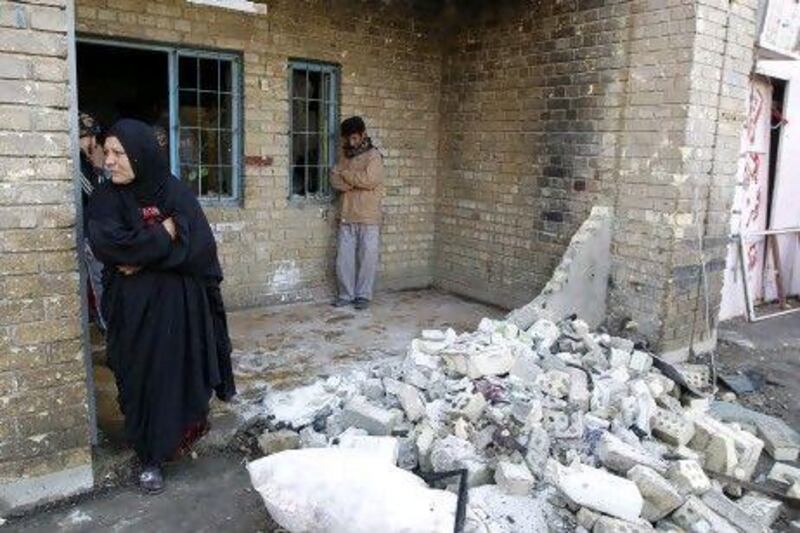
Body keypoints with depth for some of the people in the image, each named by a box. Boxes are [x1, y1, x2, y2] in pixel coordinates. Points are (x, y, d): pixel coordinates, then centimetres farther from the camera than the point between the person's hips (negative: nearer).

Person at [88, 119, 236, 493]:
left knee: (181, 372, 8)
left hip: (180, 303, 0)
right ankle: (150, 457, 20)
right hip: (134, 308, 0)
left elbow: (199, 244, -16)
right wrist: (164, 233, -14)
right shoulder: (106, 199, -3)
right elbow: (109, 243, -19)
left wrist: (142, 257, -17)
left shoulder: (177, 193, -5)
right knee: (142, 377, 5)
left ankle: (183, 431, 35)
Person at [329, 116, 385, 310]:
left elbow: (368, 179, -20)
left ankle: (363, 295, 13)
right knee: (343, 258, 6)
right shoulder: (344, 154, 12)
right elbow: (335, 180, 2)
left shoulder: (374, 155, -6)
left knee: (367, 258, 2)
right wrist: (355, 183, -14)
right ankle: (346, 294, 18)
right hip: (346, 216, 5)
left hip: (368, 217, -5)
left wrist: (343, 173, -8)